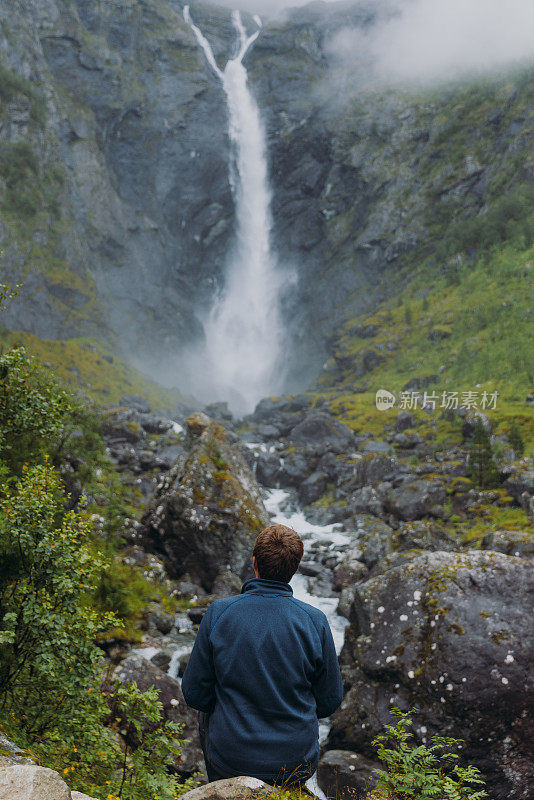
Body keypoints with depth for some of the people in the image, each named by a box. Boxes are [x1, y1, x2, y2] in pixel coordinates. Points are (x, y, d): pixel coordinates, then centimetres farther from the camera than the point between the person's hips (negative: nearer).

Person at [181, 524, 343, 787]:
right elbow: (330, 702, -4)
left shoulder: (218, 613, -15)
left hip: (230, 762, 0)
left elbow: (195, 694, -6)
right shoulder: (315, 620, -13)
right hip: (298, 764, 1)